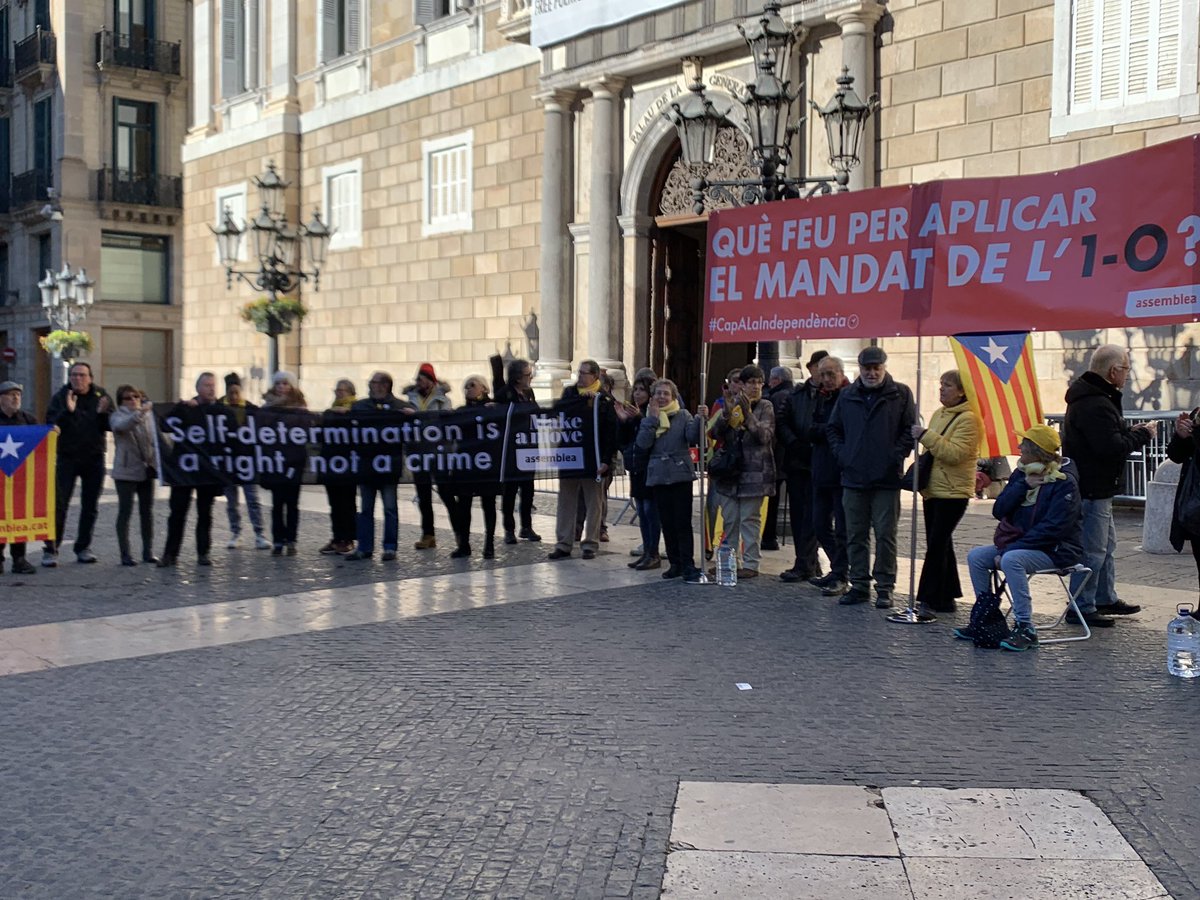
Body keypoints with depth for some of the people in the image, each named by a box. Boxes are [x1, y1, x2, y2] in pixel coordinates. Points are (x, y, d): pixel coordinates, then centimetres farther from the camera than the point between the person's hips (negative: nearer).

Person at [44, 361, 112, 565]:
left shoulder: (100, 395, 2)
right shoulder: (60, 397, -3)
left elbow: (111, 425, 0)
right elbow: (51, 424, -13)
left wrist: (103, 413, -19)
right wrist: (68, 411, -27)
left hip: (94, 457, 3)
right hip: (67, 457, -3)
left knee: (90, 506, 8)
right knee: (59, 505, -6)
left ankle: (83, 548, 18)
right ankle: (50, 550, -1)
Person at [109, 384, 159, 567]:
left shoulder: (149, 414, 10)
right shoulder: (117, 415, -4)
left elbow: (156, 435, 20)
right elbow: (121, 425, -27)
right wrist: (140, 413, -41)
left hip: (147, 469, 5)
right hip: (126, 471, -4)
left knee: (147, 511, 8)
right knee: (125, 511, -3)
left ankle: (148, 551, 16)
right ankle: (125, 553, 1)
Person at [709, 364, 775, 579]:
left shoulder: (765, 407, 0)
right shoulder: (733, 403, 9)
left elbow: (764, 435, -13)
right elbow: (718, 434, 1)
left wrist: (748, 414, -24)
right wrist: (726, 414, -17)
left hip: (754, 472, -4)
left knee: (749, 519, -2)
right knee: (730, 520, 10)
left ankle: (750, 564, 3)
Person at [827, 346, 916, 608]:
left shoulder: (900, 394, 1)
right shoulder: (848, 395, 11)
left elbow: (910, 429, -1)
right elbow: (834, 429, 16)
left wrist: (896, 457, -9)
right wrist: (842, 455, 4)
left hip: (887, 479, -3)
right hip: (853, 478, 4)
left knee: (885, 535, 1)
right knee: (856, 536, 8)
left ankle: (885, 587, 8)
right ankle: (859, 585, 17)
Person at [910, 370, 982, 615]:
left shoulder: (968, 418, -11)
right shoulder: (938, 414, 15)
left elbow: (955, 453, -23)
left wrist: (926, 436, -23)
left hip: (953, 492, -8)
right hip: (933, 490, 8)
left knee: (937, 544, -10)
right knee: (941, 544, 12)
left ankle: (930, 599, -5)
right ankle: (946, 597, 20)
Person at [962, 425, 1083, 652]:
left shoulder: (1064, 482, -15)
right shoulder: (1022, 474, 8)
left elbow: (1053, 528, -23)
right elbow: (999, 511, 1)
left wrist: (1010, 549, -25)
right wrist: (1023, 485, -13)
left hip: (1057, 550, -8)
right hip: (1022, 544, 8)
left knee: (1011, 560, -33)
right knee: (976, 556, -6)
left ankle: (1026, 629, -28)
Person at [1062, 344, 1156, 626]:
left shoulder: (1094, 398, 13)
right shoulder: (1095, 405, -23)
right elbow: (1112, 448, -28)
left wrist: (1133, 432, 5)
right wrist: (1142, 435, -13)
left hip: (1096, 488, 12)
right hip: (1092, 489, -12)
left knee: (1106, 545, 21)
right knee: (1092, 550, -5)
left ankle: (1106, 599, 32)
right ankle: (1082, 607, 2)